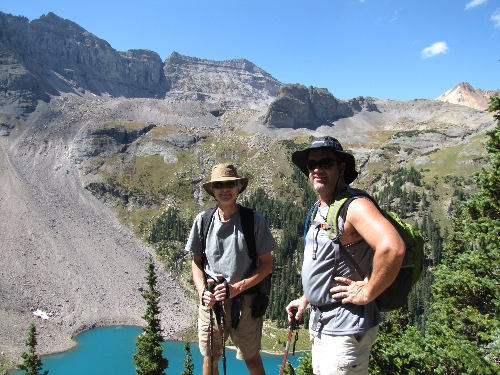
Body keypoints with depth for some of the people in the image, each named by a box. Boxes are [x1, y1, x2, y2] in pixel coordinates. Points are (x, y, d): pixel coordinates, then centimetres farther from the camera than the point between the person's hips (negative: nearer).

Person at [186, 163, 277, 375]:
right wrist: (202, 291, -11)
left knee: (251, 358, 13)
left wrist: (237, 288, -17)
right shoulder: (203, 220, -2)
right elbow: (196, 262, 6)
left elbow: (266, 264, -6)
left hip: (244, 301, -2)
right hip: (210, 301, 2)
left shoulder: (254, 220, -9)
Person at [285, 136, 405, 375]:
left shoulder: (354, 207, -21)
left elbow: (392, 248, -38)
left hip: (344, 330, -9)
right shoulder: (321, 210, 8)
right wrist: (306, 298, 19)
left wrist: (367, 293, -27)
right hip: (319, 323, 9)